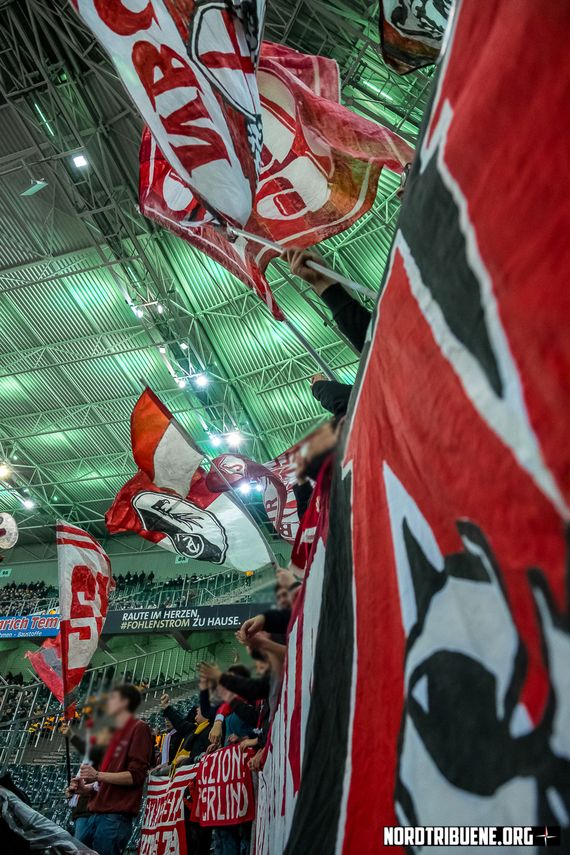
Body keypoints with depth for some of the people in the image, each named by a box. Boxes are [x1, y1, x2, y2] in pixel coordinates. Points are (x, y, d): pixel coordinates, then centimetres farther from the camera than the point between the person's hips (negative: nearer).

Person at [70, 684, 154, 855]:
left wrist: (98, 775, -17)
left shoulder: (139, 728, -9)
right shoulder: (117, 733, 20)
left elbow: (136, 775, -17)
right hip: (97, 814, 9)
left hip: (116, 817, -9)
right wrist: (85, 787, 10)